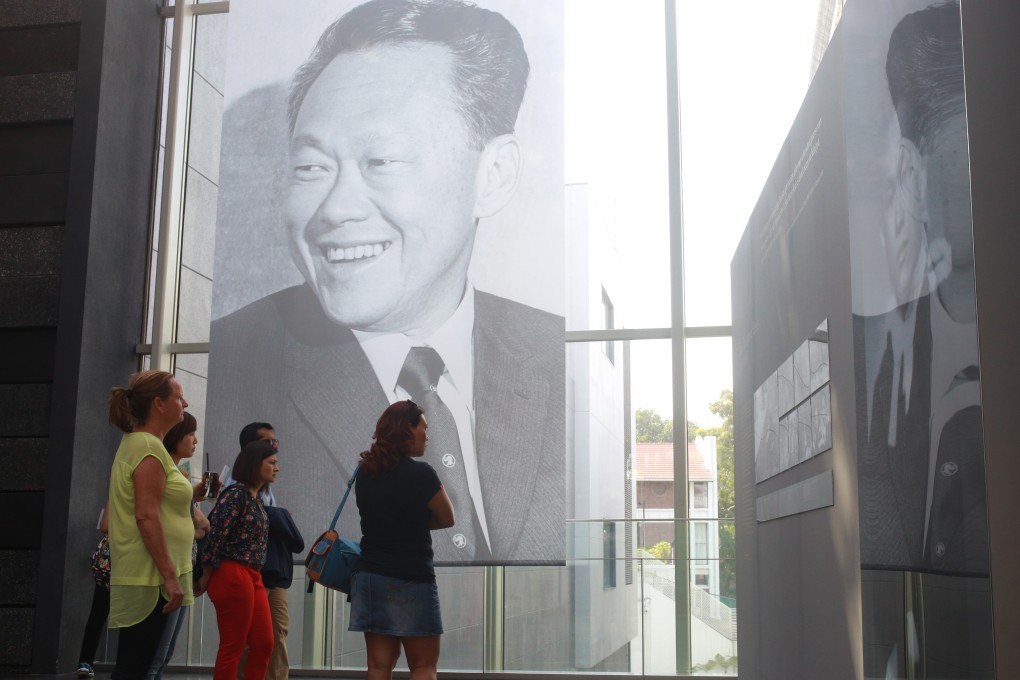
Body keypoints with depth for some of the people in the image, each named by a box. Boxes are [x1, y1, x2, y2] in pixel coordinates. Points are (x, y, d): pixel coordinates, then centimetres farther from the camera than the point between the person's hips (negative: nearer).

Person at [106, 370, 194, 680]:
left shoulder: (137, 443, 16)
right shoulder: (149, 446, -15)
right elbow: (147, 516, -22)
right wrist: (170, 576, -22)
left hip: (146, 577, 10)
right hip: (151, 578, -10)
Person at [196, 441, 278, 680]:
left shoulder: (256, 498, 15)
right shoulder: (236, 493, -13)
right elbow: (215, 535, -16)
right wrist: (206, 578, -9)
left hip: (252, 577, 9)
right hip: (233, 575, -9)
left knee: (264, 644, 10)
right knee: (232, 647, -1)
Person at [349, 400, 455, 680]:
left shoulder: (366, 473, 7)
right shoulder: (420, 473, -13)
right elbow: (447, 518, -2)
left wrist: (409, 523, 7)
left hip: (368, 576, 6)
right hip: (410, 579, -6)